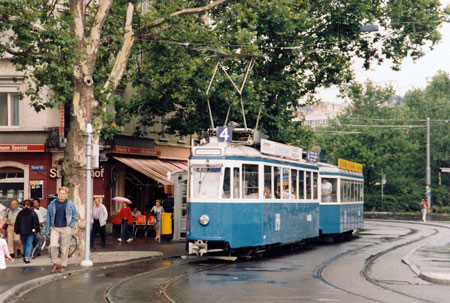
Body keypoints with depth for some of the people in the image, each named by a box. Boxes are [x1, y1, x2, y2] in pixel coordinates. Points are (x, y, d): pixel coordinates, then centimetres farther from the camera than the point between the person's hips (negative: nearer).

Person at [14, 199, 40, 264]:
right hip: (30, 231, -3)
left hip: (22, 232, 3)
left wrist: (17, 231, 14)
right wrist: (37, 230, 2)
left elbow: (17, 223, 8)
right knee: (29, 244, -3)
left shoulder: (20, 213, 5)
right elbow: (36, 222, -6)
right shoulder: (33, 213, -5)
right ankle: (27, 257, -14)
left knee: (24, 244, 16)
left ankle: (25, 257, 23)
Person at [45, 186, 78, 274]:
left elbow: (75, 217, 11)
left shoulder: (70, 204, 2)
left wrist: (71, 226, -1)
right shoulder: (52, 204, 5)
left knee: (64, 248, 2)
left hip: (66, 228, 0)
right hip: (54, 228, 0)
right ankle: (55, 263, 2)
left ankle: (63, 265, 16)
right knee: (52, 245, -15)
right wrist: (47, 230, 8)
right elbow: (48, 217, 10)